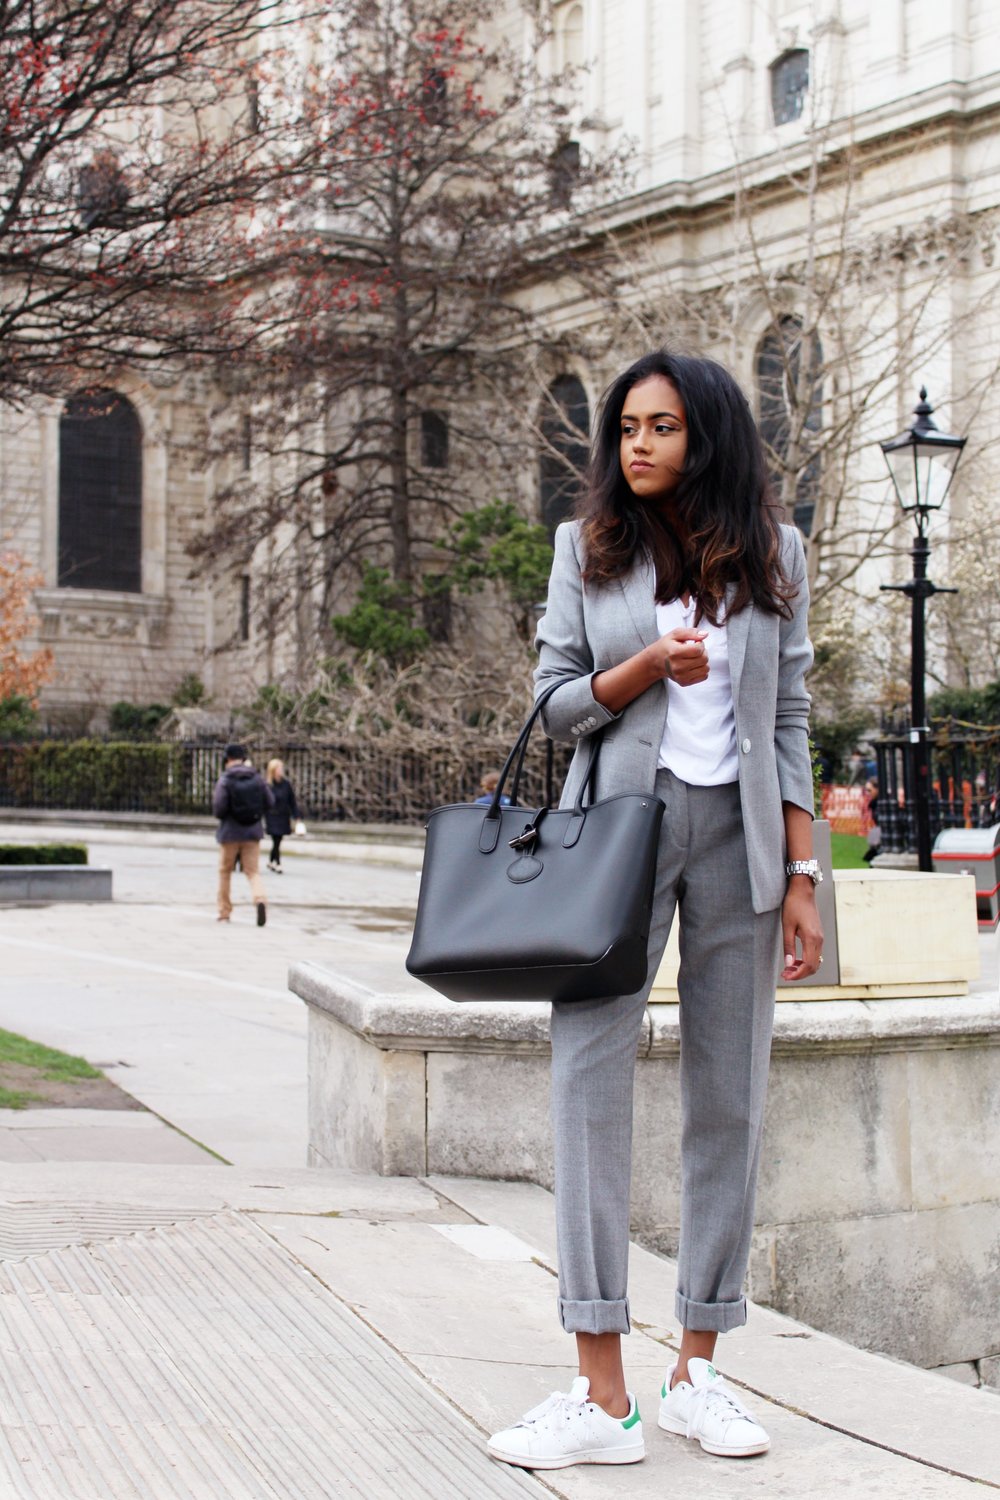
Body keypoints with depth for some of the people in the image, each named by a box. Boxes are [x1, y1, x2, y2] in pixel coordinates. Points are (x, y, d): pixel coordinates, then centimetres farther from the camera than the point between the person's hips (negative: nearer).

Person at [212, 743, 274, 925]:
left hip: (230, 832, -2)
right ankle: (260, 899, -25)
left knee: (225, 871, 14)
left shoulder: (225, 780, -11)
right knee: (253, 871, 3)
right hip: (253, 831, 2)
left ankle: (224, 911, 20)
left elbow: (219, 809, -17)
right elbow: (270, 802, 1)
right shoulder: (257, 778, 0)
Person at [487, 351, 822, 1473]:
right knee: (590, 1080, -11)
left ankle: (698, 1370, 13)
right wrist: (649, 666, -14)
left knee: (729, 1094, 2)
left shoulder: (774, 555, 9)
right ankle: (603, 1396, -10)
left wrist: (801, 875, 2)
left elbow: (789, 723, 8)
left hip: (740, 830, 1)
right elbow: (555, 702, 5)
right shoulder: (587, 547, 7)